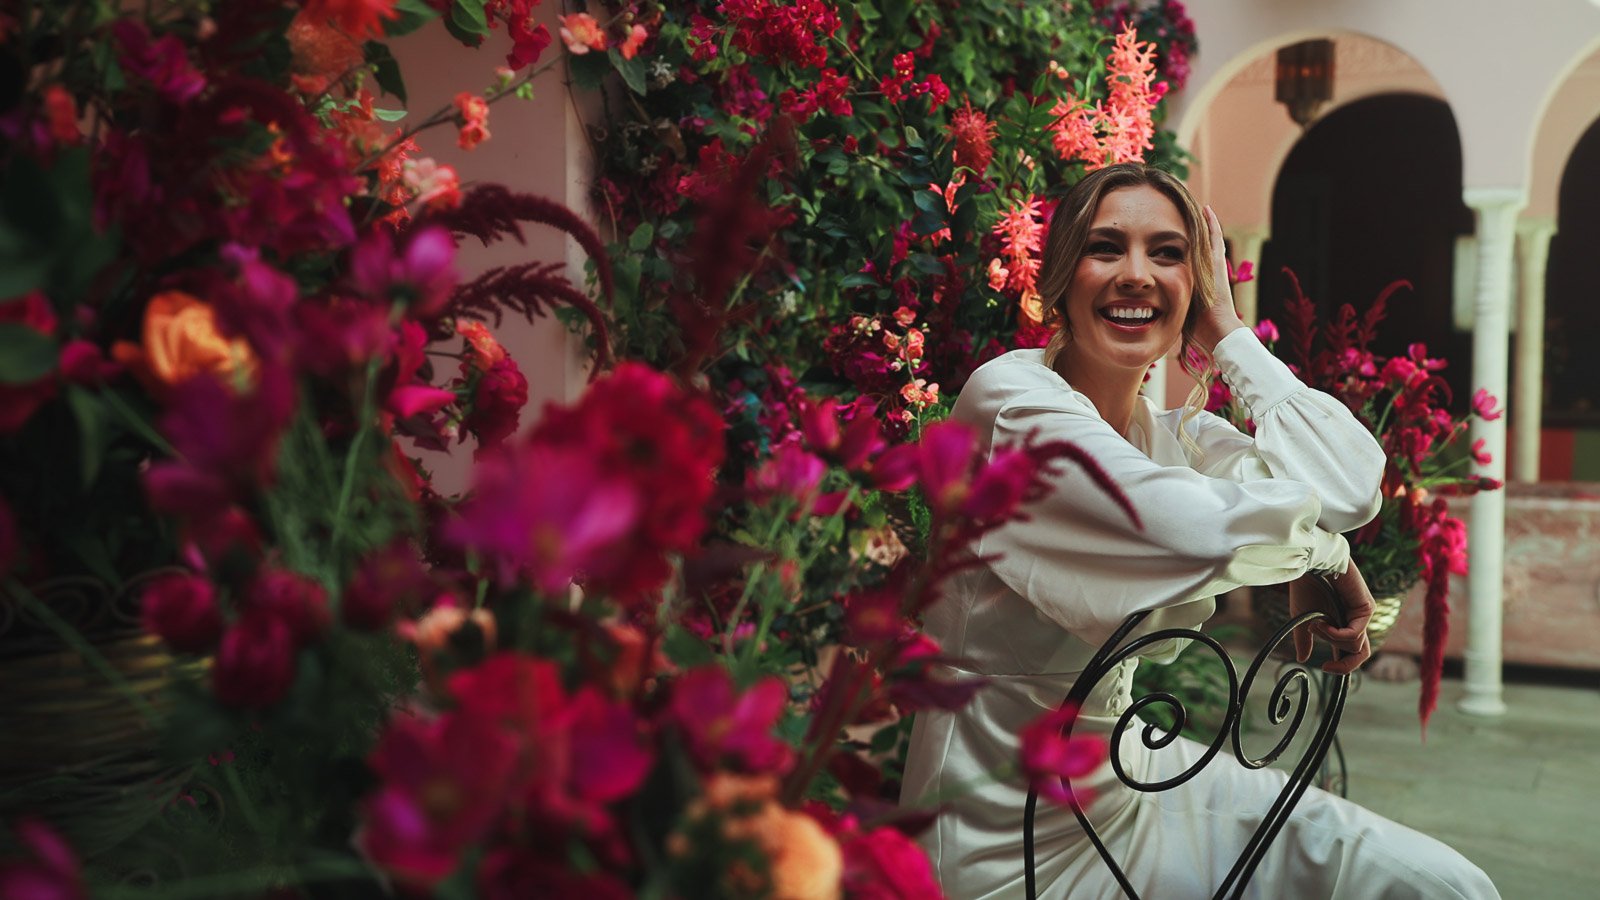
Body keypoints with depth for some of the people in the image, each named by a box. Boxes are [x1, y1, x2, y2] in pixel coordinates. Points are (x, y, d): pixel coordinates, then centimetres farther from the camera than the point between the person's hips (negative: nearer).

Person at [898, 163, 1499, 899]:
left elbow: (1348, 487, -10)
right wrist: (1322, 552, -8)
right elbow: (1206, 528, -28)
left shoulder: (1176, 434, 5)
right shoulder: (1011, 399, -18)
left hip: (1131, 775, 7)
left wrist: (1227, 333, -4)